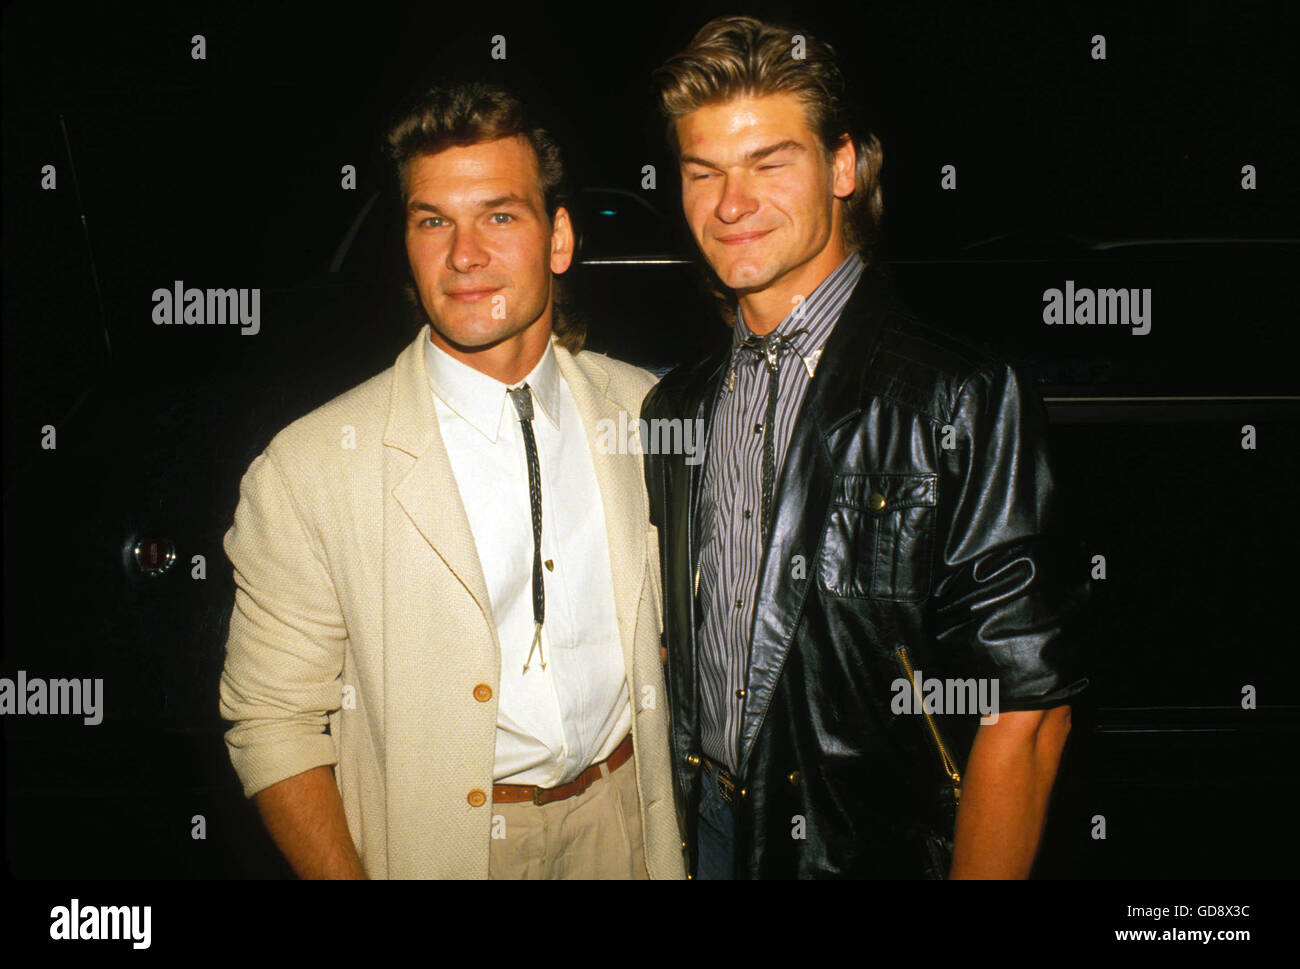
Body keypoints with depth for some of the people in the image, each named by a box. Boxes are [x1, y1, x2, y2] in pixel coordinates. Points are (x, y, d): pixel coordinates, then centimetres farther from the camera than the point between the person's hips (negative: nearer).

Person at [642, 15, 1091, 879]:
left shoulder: (965, 401, -17)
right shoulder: (678, 404, 3)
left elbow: (1025, 710, -18)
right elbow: (671, 644, 10)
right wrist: (667, 832, 6)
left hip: (874, 847, -4)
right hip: (705, 827, 5)